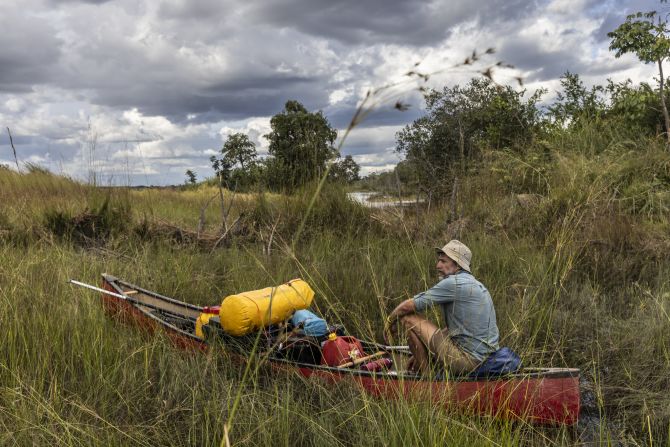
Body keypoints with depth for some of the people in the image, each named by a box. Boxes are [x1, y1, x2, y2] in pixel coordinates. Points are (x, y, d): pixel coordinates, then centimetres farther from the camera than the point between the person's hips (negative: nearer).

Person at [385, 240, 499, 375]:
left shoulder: (453, 283, -14)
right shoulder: (475, 284, 16)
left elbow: (408, 306, -13)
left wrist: (391, 321, 7)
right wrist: (419, 353, 21)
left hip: (468, 361, -10)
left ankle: (425, 376, 2)